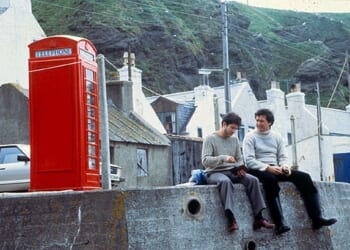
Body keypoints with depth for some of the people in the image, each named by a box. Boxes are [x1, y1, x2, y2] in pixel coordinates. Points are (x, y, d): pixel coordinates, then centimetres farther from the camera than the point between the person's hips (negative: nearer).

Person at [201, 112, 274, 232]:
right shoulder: (210, 139, -2)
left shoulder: (234, 139, 16)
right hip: (214, 173, -5)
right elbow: (205, 160, -13)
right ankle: (231, 218, -46)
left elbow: (239, 159, 15)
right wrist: (223, 158, -27)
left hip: (232, 172, 5)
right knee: (225, 181, -39)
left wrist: (240, 168, -8)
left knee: (253, 179, -21)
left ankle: (258, 217, -24)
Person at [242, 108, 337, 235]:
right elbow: (249, 160, -11)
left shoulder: (277, 137, 16)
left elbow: (282, 157, 13)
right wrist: (267, 168, -22)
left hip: (274, 169, 6)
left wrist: (285, 166, -10)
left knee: (304, 177, -13)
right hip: (258, 171, -5)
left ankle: (317, 219, -19)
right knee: (270, 178, -40)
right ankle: (280, 223, -47)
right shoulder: (250, 137, 0)